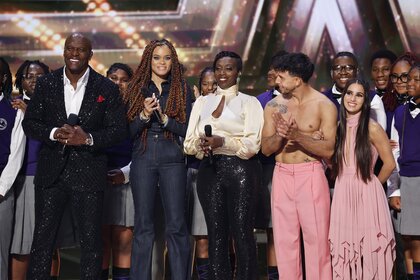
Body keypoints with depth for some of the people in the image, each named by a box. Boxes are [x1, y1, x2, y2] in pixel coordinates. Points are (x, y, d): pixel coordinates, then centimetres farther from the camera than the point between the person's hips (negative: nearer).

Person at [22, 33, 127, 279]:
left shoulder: (107, 88, -1)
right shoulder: (46, 83, 5)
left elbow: (119, 129, -2)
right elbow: (30, 123, 4)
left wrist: (89, 138, -18)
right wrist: (55, 133, -15)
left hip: (89, 174, -1)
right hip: (51, 173, 2)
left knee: (91, 241, 8)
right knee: (43, 239, 9)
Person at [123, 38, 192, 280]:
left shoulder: (182, 89, 7)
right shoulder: (137, 88, 10)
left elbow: (187, 129, 1)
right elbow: (130, 130, 6)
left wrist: (164, 118, -14)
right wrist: (145, 115, -12)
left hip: (172, 160, -1)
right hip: (143, 160, 1)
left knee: (176, 225, -3)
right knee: (143, 225, 5)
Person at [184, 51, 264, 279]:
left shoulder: (249, 102, 3)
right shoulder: (202, 102, 15)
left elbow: (252, 144, -7)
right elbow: (188, 144, 9)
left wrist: (222, 142, -21)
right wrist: (201, 143, -13)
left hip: (240, 171, -3)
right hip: (210, 170, 4)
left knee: (242, 233, -4)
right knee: (215, 234, 7)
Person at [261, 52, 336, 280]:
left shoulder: (324, 105, -5)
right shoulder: (273, 105, 5)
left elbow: (328, 150, -12)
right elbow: (266, 149, 3)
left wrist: (297, 135, -22)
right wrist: (280, 135, -16)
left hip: (311, 175, -3)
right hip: (281, 175, 4)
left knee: (316, 237, 0)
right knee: (284, 238, 8)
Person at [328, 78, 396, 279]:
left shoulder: (372, 128, -7)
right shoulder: (338, 127, 7)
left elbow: (389, 164, -2)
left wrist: (372, 185, 8)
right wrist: (345, 184, 1)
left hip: (366, 195, -4)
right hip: (342, 195, 5)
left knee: (369, 249, 1)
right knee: (344, 246, 9)